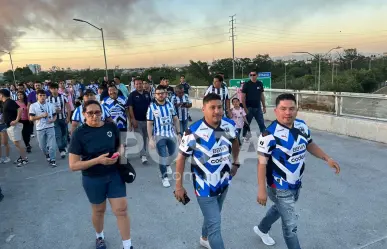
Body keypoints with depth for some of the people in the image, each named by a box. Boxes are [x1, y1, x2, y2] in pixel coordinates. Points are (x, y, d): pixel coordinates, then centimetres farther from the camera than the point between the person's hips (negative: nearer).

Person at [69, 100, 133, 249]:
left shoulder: (111, 127, -7)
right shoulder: (79, 134, -16)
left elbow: (119, 146, 11)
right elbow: (73, 165, -16)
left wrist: (118, 154, -12)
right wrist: (97, 160, -27)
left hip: (114, 175, 2)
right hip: (93, 180, -1)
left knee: (121, 210, 3)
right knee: (99, 210, 20)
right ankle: (99, 237, 50)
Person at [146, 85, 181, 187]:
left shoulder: (170, 105, 0)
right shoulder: (152, 107, -10)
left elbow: (175, 119, 8)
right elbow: (149, 124, -7)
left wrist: (178, 133, 5)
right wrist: (150, 139, -11)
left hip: (171, 133, 4)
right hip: (159, 135, -4)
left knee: (171, 153, 21)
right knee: (163, 156, -4)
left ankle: (167, 165, 54)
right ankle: (164, 177, 14)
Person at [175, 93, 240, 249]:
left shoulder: (230, 126, -9)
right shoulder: (193, 132, -25)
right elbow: (181, 158, -14)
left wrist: (236, 163, 13)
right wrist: (179, 186, -9)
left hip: (224, 183, 6)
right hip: (205, 187, -6)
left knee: (213, 216, 27)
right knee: (215, 224, -2)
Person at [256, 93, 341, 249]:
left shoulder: (302, 126, -5)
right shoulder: (270, 134, -26)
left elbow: (310, 145, 13)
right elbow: (262, 163, -23)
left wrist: (327, 158, 1)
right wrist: (262, 189, -23)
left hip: (296, 184, 8)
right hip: (280, 188, -7)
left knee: (279, 209, 29)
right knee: (291, 225, 1)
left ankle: (261, 229, 56)